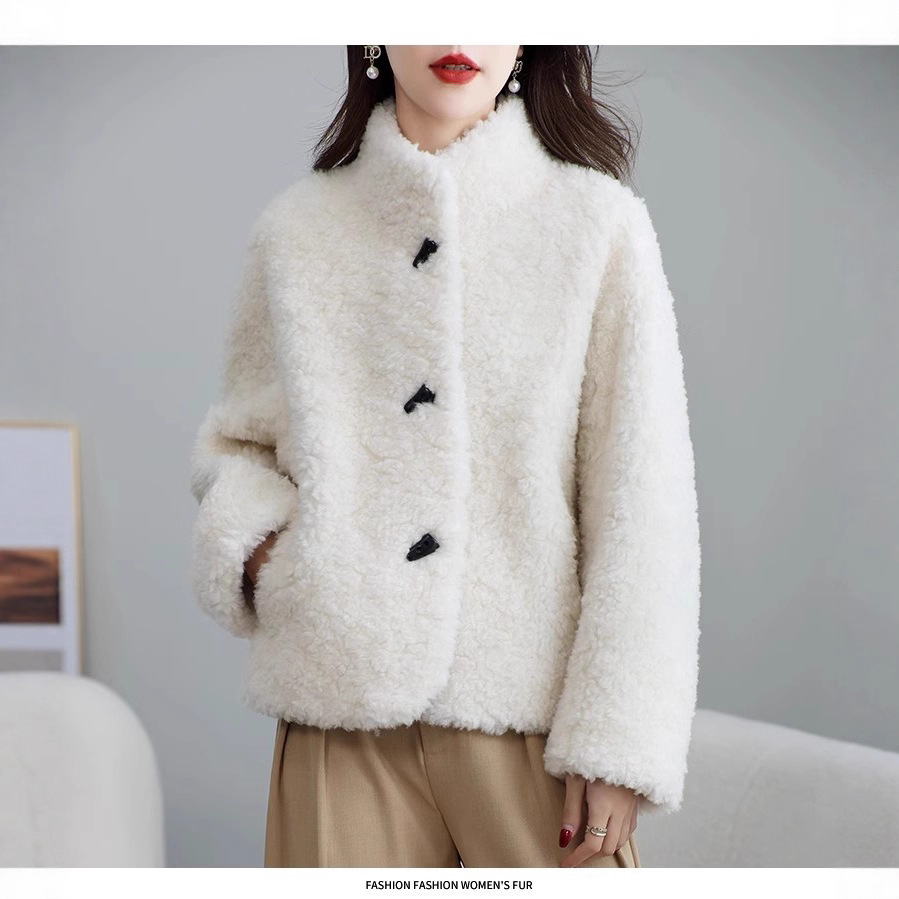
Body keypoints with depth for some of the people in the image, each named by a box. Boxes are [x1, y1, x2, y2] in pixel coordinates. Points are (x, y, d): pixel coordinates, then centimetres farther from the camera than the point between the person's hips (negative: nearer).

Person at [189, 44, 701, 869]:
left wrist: (617, 742, -8)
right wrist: (251, 543, -2)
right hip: (342, 714, 2)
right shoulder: (296, 230, 7)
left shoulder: (600, 223, -1)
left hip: (537, 719, -1)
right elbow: (234, 441, 20)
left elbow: (642, 507, -3)